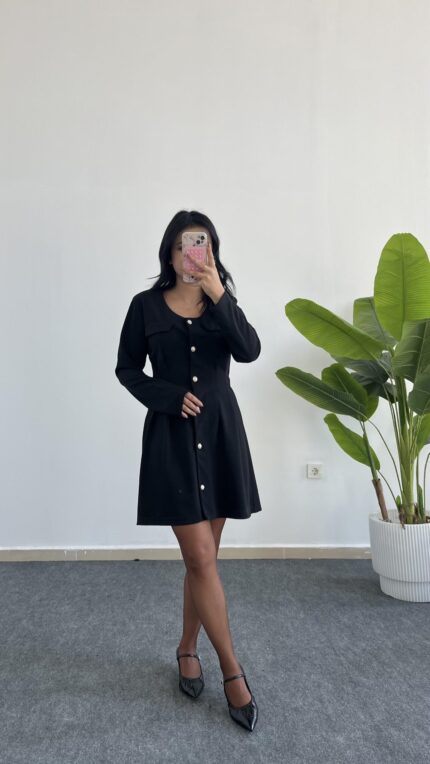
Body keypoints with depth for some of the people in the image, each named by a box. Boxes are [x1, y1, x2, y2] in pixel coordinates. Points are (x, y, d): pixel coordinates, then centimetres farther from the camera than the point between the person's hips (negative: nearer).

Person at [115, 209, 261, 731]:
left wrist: (218, 295, -20)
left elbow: (249, 351, -11)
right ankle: (233, 671, 9)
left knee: (202, 556, 11)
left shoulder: (223, 304, 7)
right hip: (171, 437, -3)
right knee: (201, 557, -5)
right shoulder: (146, 305, 2)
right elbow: (126, 369, 5)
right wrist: (169, 396, -11)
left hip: (221, 434, 3)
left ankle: (187, 649, 31)